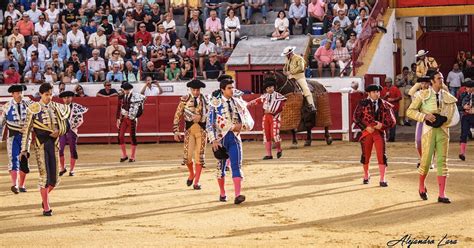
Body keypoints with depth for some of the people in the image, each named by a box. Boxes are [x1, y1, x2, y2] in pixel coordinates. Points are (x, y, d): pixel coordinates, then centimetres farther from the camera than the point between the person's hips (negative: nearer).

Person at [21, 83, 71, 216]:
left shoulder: (57, 107, 7)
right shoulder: (33, 109, -5)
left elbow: (64, 125, 18)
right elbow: (26, 130, -3)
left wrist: (59, 131, -5)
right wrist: (24, 149, -6)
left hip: (53, 144, 4)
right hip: (40, 145, -4)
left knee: (55, 179, 5)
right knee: (44, 176, -6)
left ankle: (45, 196, 35)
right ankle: (46, 208, 3)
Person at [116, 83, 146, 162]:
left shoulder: (135, 97, -7)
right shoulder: (121, 97, 6)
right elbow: (119, 109, 11)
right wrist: (118, 119, 8)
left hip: (132, 119, -4)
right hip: (123, 118, 4)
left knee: (133, 137, 2)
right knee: (120, 136, -3)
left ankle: (132, 157, 11)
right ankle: (124, 155, 12)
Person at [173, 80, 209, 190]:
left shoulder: (205, 100, 1)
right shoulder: (185, 99, -2)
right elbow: (177, 116, 1)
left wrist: (200, 116, -12)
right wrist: (176, 131, -2)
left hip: (202, 130, 1)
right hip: (189, 130, -1)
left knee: (199, 156, 0)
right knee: (187, 156, -7)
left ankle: (196, 182, 8)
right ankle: (191, 174, 24)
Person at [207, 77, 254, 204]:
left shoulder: (238, 102, 5)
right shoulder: (215, 103, -3)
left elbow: (250, 122, 9)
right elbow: (209, 123, -5)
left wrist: (241, 126, -12)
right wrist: (213, 140, -13)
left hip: (235, 138, 1)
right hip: (220, 138, -1)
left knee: (237, 166, -11)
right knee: (221, 166, 10)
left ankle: (238, 195, -21)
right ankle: (222, 193, 26)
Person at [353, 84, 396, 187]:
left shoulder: (384, 105, 3)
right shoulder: (363, 104, -1)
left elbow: (392, 121, 3)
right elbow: (356, 117, -4)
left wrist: (382, 125, -14)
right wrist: (366, 127, -13)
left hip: (379, 132, 0)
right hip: (367, 132, 0)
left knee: (382, 155, -9)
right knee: (365, 155, 11)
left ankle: (382, 179, -5)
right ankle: (366, 176, 34)